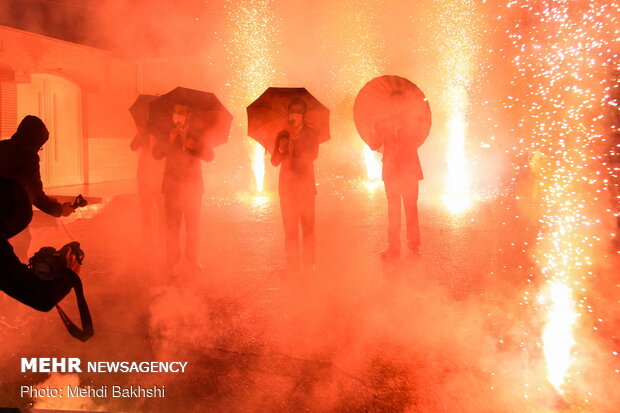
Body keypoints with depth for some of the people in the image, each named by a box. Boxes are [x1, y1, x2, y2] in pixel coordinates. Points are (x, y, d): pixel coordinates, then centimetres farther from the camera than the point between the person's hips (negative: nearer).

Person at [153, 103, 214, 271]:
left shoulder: (198, 131, 4)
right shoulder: (168, 130, 4)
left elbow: (210, 156, -1)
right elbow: (157, 154, -2)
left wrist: (196, 147, -21)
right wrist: (169, 140, -17)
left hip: (193, 186, 0)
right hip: (172, 185, 0)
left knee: (193, 225, 4)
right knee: (172, 225, 0)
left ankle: (192, 258, 15)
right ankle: (172, 260, 10)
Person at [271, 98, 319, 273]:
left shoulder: (312, 133, 7)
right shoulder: (282, 135, 12)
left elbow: (312, 155, -7)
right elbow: (274, 162, 5)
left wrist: (296, 138, -12)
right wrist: (281, 149, -15)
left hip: (305, 185, -2)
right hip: (286, 185, 2)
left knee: (307, 225, -6)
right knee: (290, 227, 2)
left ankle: (309, 265, -1)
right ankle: (292, 264, 8)